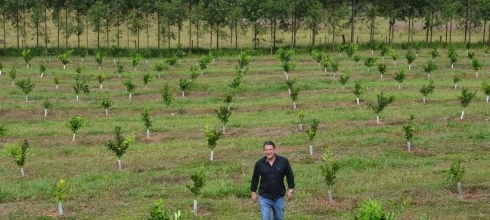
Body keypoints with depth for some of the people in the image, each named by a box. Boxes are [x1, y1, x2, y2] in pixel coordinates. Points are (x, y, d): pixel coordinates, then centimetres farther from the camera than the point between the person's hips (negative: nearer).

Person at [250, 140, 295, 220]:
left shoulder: (283, 161, -7)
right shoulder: (259, 163, -6)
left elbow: (290, 175, 2)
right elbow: (255, 178, 6)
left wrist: (290, 190, 1)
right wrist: (253, 192, 7)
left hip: (279, 197, 1)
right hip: (264, 197, -1)